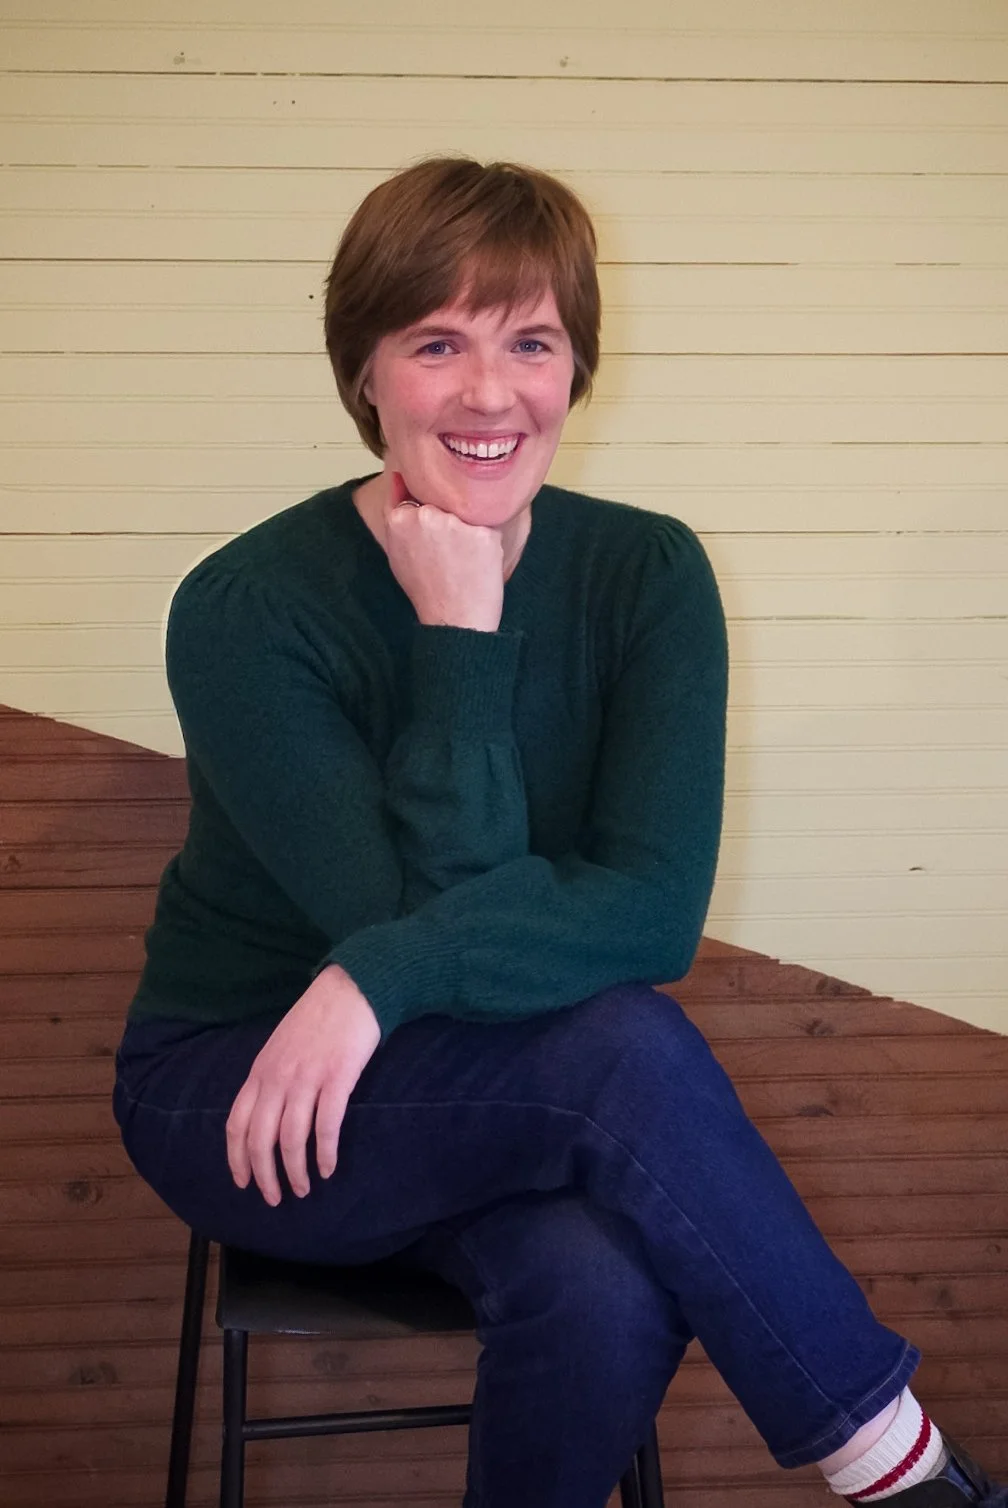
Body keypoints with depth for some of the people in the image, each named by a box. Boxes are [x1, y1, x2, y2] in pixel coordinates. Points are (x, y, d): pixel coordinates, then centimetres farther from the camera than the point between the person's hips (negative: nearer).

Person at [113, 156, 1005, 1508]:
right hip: (235, 1093, -2)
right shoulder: (244, 609, -16)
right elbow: (406, 911, -23)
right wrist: (461, 637, -23)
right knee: (628, 1048, -30)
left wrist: (380, 980, -30)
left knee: (606, 1291, -31)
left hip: (503, 1107, 3)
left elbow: (654, 910, -19)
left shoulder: (649, 574, -7)